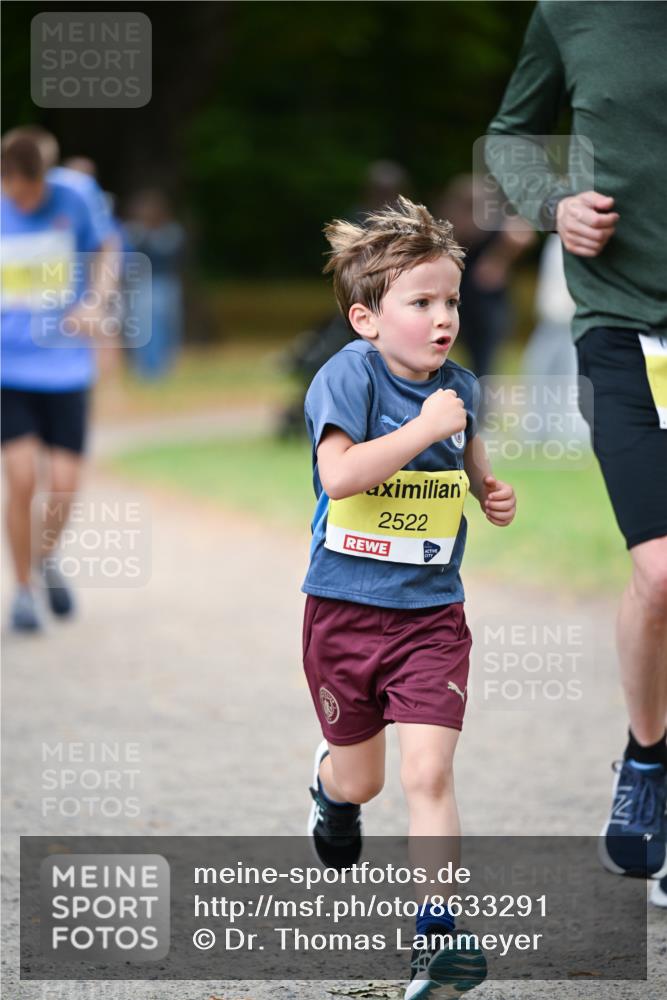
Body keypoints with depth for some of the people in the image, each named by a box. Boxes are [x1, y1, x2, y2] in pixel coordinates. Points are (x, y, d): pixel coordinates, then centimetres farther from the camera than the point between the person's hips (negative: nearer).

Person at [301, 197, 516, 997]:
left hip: (431, 611, 2)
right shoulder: (348, 376, -14)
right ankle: (331, 788, 53)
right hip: (345, 608, -2)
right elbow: (340, 474, -28)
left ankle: (437, 932, -10)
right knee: (361, 775, 15)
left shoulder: (455, 384, 2)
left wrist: (492, 494, 0)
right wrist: (424, 429, -30)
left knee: (428, 771, -12)